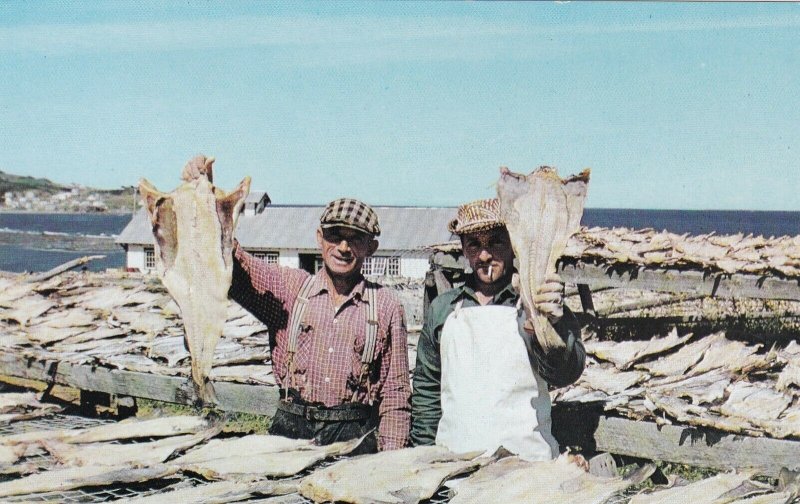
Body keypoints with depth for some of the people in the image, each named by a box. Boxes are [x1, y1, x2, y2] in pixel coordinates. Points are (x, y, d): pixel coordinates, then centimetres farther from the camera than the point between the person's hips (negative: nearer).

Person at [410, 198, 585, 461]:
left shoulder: (534, 305, 0)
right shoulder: (442, 308, 12)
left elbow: (566, 373, -14)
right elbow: (426, 386, 20)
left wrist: (552, 326, -32)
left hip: (525, 462, -2)